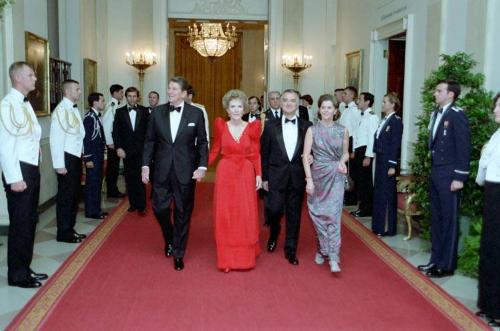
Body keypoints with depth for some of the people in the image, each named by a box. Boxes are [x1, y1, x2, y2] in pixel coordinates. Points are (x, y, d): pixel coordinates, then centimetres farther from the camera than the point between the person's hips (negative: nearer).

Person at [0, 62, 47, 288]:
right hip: (18, 170, -9)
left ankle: (24, 268, 31)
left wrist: (32, 171, 7)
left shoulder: (25, 104, 13)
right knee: (20, 224, 0)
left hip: (32, 169, 9)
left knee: (30, 221, 17)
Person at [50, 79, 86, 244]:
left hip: (76, 157, 9)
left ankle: (70, 229, 30)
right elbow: (56, 139, -19)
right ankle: (63, 233, 13)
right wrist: (59, 164, -21)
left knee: (74, 195, 17)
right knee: (65, 196, 1)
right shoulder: (61, 110, -15)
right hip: (67, 158, -9)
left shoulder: (74, 109, 11)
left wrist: (82, 156, 7)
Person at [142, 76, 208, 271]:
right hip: (162, 170, 2)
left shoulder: (196, 114, -3)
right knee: (159, 208, 2)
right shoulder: (157, 112, 3)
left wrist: (202, 166, -9)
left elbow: (202, 142, 1)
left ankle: (178, 253, 22)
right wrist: (145, 165, 1)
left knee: (183, 213, 6)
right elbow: (150, 141, 7)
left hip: (185, 171, -2)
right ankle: (169, 239, 33)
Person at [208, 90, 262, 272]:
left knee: (246, 215, 4)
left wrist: (259, 175, -5)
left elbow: (255, 154, 2)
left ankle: (246, 255, 20)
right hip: (225, 174, 0)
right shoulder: (220, 125, 0)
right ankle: (227, 258, 13)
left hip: (246, 174, 0)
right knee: (225, 215, 3)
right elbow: (215, 150, 5)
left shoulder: (253, 127, 0)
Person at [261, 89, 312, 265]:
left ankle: (291, 250, 21)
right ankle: (274, 234, 29)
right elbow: (264, 153, 4)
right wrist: (264, 177, 2)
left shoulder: (307, 126, 2)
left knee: (294, 214, 6)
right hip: (276, 175, 0)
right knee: (274, 209, -4)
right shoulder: (271, 126, 2)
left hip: (297, 176, 1)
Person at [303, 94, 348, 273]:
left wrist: (342, 161, -8)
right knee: (318, 214, 9)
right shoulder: (312, 130, -1)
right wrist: (309, 179, -11)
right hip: (317, 175, 1)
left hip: (336, 177, 0)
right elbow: (305, 156, -4)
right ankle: (322, 249, 27)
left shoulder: (343, 130, 2)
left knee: (333, 215, -8)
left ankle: (333, 258, -8)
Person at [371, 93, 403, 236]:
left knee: (388, 194, 0)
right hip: (380, 160, 8)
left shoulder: (396, 121, -12)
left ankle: (389, 228, 11)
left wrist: (392, 166, -18)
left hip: (388, 161, -8)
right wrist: (377, 159, 9)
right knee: (379, 193, 13)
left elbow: (395, 144, -15)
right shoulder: (384, 120, 12)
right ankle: (379, 225, 24)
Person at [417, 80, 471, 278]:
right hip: (435, 172, 8)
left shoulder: (457, 115, -11)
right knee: (436, 218, 14)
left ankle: (447, 265, 12)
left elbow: (464, 148, -14)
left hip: (449, 175, -8)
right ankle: (436, 259, 25)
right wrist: (433, 170, 10)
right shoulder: (437, 114, 12)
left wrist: (459, 177, -16)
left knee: (449, 219, 2)